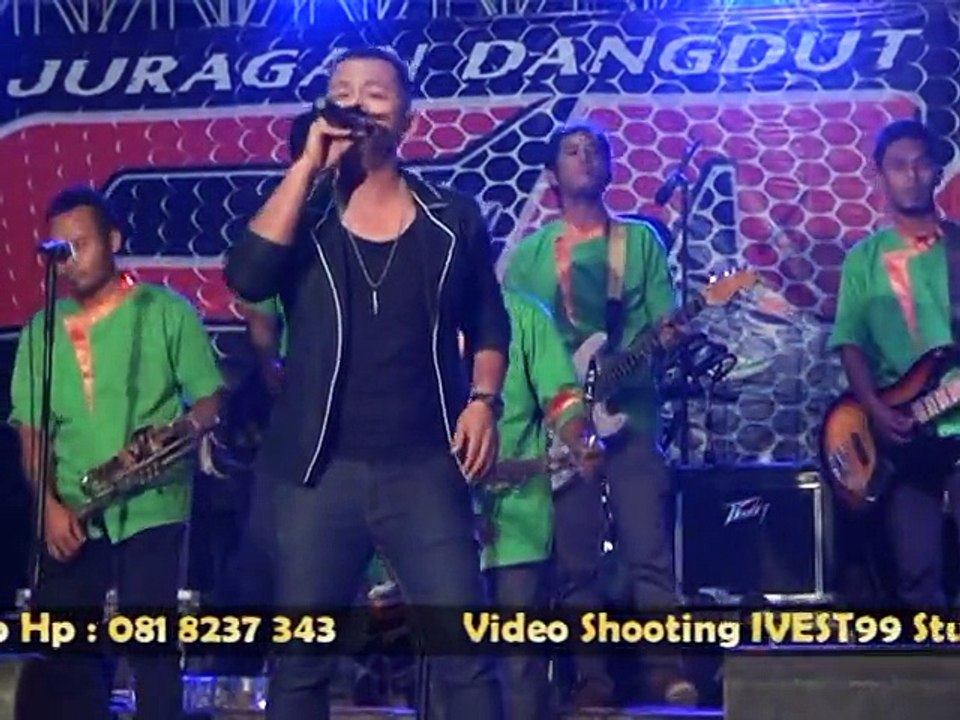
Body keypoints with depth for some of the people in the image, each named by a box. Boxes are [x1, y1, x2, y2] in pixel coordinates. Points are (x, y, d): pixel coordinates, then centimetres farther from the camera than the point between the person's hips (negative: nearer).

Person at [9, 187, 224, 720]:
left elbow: (211, 399, 3)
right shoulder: (40, 330, 11)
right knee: (62, 647, 3)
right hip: (72, 517, 4)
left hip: (151, 508, -4)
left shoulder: (165, 311, 1)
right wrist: (49, 504, -5)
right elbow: (31, 431, 10)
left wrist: (178, 429, -19)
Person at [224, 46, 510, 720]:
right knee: (300, 661, 6)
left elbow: (489, 322, 15)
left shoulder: (453, 219, 6)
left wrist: (483, 399, -3)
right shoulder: (301, 214, 4)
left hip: (425, 468, 0)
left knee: (468, 658, -4)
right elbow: (247, 278, -16)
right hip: (319, 469, 1)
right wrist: (307, 165, -13)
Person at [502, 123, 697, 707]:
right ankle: (592, 677, 7)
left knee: (649, 550, -7)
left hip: (630, 415, -1)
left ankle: (668, 669, -3)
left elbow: (666, 324, 6)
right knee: (576, 562, 1)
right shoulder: (529, 253, 11)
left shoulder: (641, 239, 11)